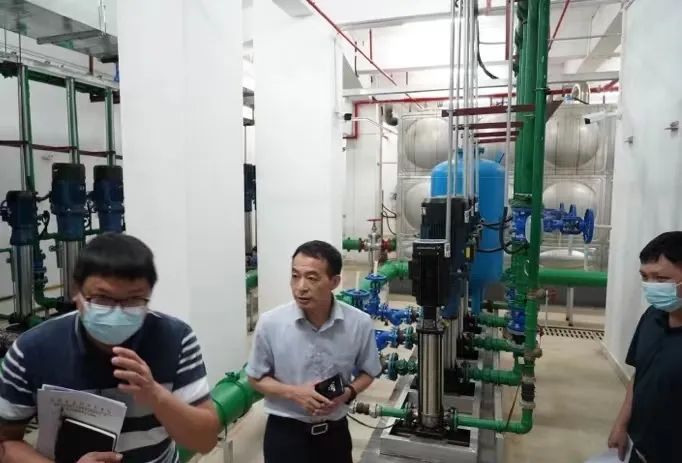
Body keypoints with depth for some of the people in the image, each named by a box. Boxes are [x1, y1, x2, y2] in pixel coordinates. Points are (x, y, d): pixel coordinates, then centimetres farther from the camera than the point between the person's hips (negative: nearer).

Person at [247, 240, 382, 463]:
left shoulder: (359, 323, -14)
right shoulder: (270, 323, -17)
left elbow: (368, 372, 3)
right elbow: (256, 378, -3)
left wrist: (348, 393, -16)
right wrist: (293, 392, -18)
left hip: (334, 432, 2)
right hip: (285, 432, -1)